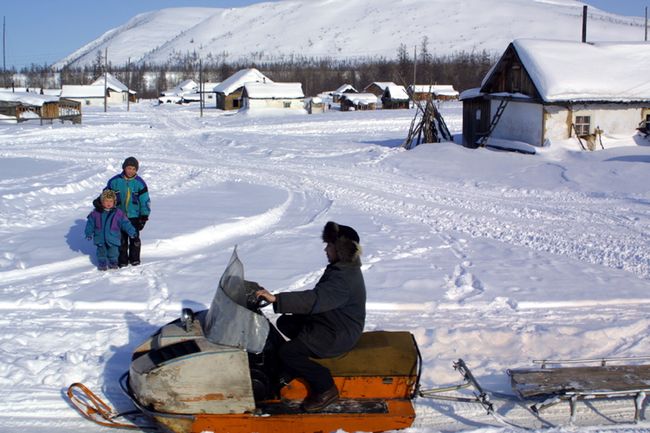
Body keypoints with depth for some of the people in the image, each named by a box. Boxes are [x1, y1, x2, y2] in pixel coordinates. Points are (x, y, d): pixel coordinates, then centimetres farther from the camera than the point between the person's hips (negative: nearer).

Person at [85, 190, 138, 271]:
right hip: (100, 238, 1)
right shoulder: (96, 213, -4)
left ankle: (113, 262, 29)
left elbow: (125, 223, -3)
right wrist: (89, 233, 5)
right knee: (101, 252, 13)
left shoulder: (118, 213, -6)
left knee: (113, 252, 7)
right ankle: (102, 263, 30)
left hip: (113, 238, -1)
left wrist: (132, 232, -5)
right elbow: (90, 223, 6)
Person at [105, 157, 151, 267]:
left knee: (135, 238, 8)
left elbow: (145, 200, -1)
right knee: (121, 239, 5)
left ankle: (134, 258, 24)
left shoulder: (139, 182, -5)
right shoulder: (115, 181, -5)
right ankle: (122, 260, 17)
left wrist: (144, 217, -4)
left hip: (134, 216, 0)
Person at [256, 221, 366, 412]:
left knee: (287, 352, -17)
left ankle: (326, 389, -5)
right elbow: (319, 296, 17)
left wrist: (276, 299, -42)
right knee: (284, 323, 14)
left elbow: (314, 299, -39)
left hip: (338, 336, -11)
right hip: (329, 322, 11)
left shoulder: (344, 279, -28)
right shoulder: (343, 268, 5)